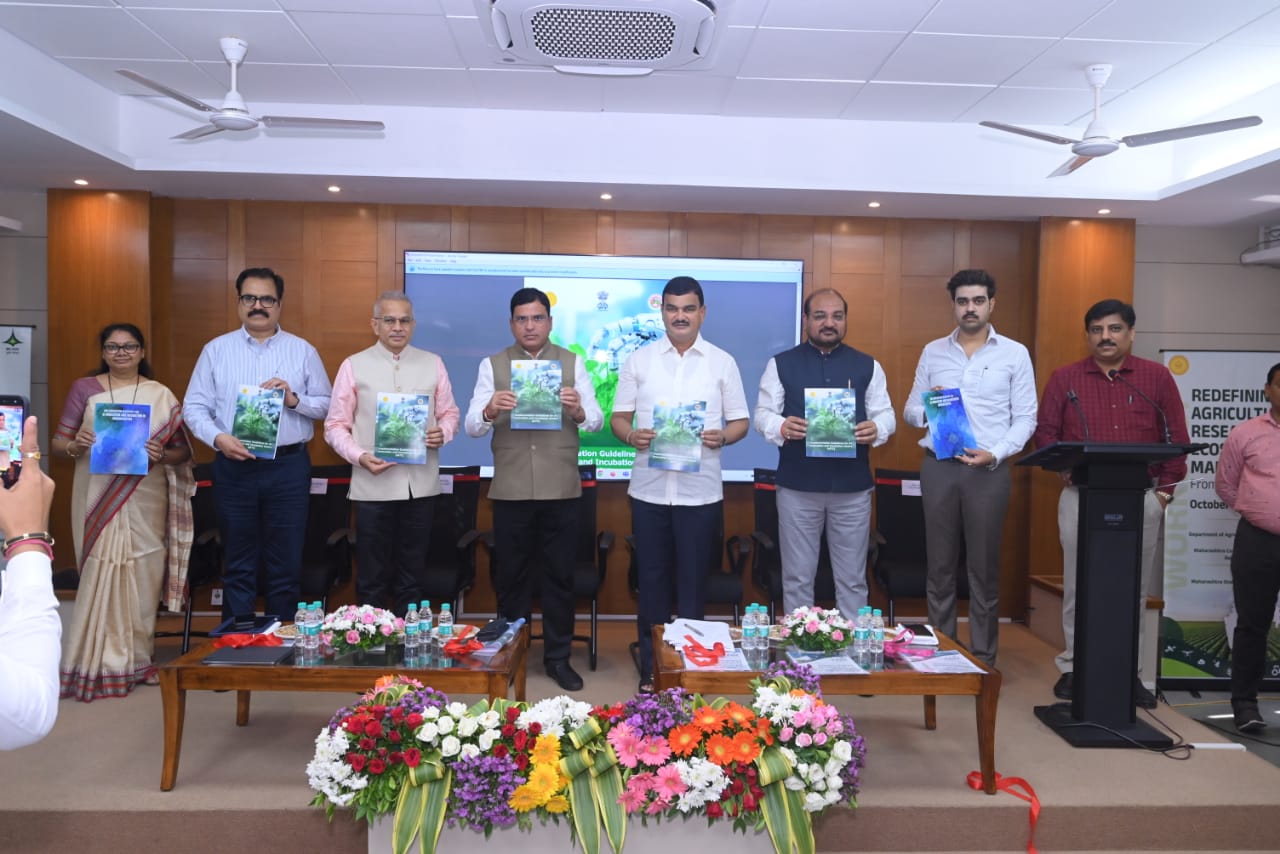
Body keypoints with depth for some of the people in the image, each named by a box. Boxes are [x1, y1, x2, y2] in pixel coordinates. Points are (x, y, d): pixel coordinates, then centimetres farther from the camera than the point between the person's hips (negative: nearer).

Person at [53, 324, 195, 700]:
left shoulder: (161, 395, 7)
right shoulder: (84, 389, 6)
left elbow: (182, 451, 7)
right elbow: (58, 442, 7)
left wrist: (162, 455, -13)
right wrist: (76, 446, -14)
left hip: (145, 498, 1)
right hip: (98, 498, -1)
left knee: (142, 575, 3)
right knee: (101, 574, -2)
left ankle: (136, 658, 18)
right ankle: (96, 665, 9)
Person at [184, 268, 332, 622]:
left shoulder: (303, 351, 6)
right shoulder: (216, 350, 7)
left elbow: (326, 404, 5)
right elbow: (195, 405, 3)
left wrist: (295, 400, -14)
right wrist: (218, 437, -14)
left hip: (289, 468, 0)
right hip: (234, 466, 1)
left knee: (286, 565, 6)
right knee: (238, 565, 10)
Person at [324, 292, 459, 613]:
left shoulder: (433, 364, 7)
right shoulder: (354, 366, 1)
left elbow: (450, 413, 12)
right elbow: (336, 425, 2)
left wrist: (443, 432, -10)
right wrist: (360, 456, -14)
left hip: (421, 484, 2)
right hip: (373, 486, -2)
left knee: (413, 575, 13)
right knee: (372, 576, 6)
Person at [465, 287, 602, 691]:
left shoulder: (572, 363, 4)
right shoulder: (491, 365, 4)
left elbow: (596, 421, -4)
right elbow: (472, 426, -5)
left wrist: (578, 411, -26)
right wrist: (490, 411, -27)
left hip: (561, 489, 0)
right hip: (511, 489, 0)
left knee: (560, 575, 8)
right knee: (511, 575, 10)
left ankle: (558, 657, 22)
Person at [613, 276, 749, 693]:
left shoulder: (722, 362, 5)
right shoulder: (639, 359, 6)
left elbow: (740, 421, 6)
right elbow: (618, 417, 7)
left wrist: (722, 436, -15)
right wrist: (631, 434, -15)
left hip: (700, 491, -1)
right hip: (649, 489, 1)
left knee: (692, 584, 7)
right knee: (652, 582, 8)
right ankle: (650, 669, 21)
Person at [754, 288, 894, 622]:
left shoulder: (868, 366, 8)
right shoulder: (780, 364, 4)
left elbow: (886, 414, 6)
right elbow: (762, 414, 1)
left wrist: (876, 429, -18)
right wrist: (781, 427, -22)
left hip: (853, 486, 1)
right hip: (797, 486, -1)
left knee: (852, 578, 10)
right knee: (797, 577, 9)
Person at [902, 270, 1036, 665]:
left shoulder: (1015, 353, 4)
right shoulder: (932, 352, 10)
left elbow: (1025, 418, 2)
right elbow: (910, 411, 11)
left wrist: (995, 454, -13)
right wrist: (928, 409, -12)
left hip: (988, 469, -1)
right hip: (939, 466, 2)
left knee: (984, 567, 5)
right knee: (940, 565, 7)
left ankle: (983, 657, 16)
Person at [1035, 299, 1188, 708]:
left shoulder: (1158, 377, 6)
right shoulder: (1065, 378, 4)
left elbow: (1176, 436, 7)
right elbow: (1044, 431, 2)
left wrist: (1166, 488, 0)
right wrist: (1064, 469, -11)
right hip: (1081, 497, -1)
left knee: (1134, 589, 7)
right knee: (1078, 585, 4)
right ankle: (1073, 667, 13)